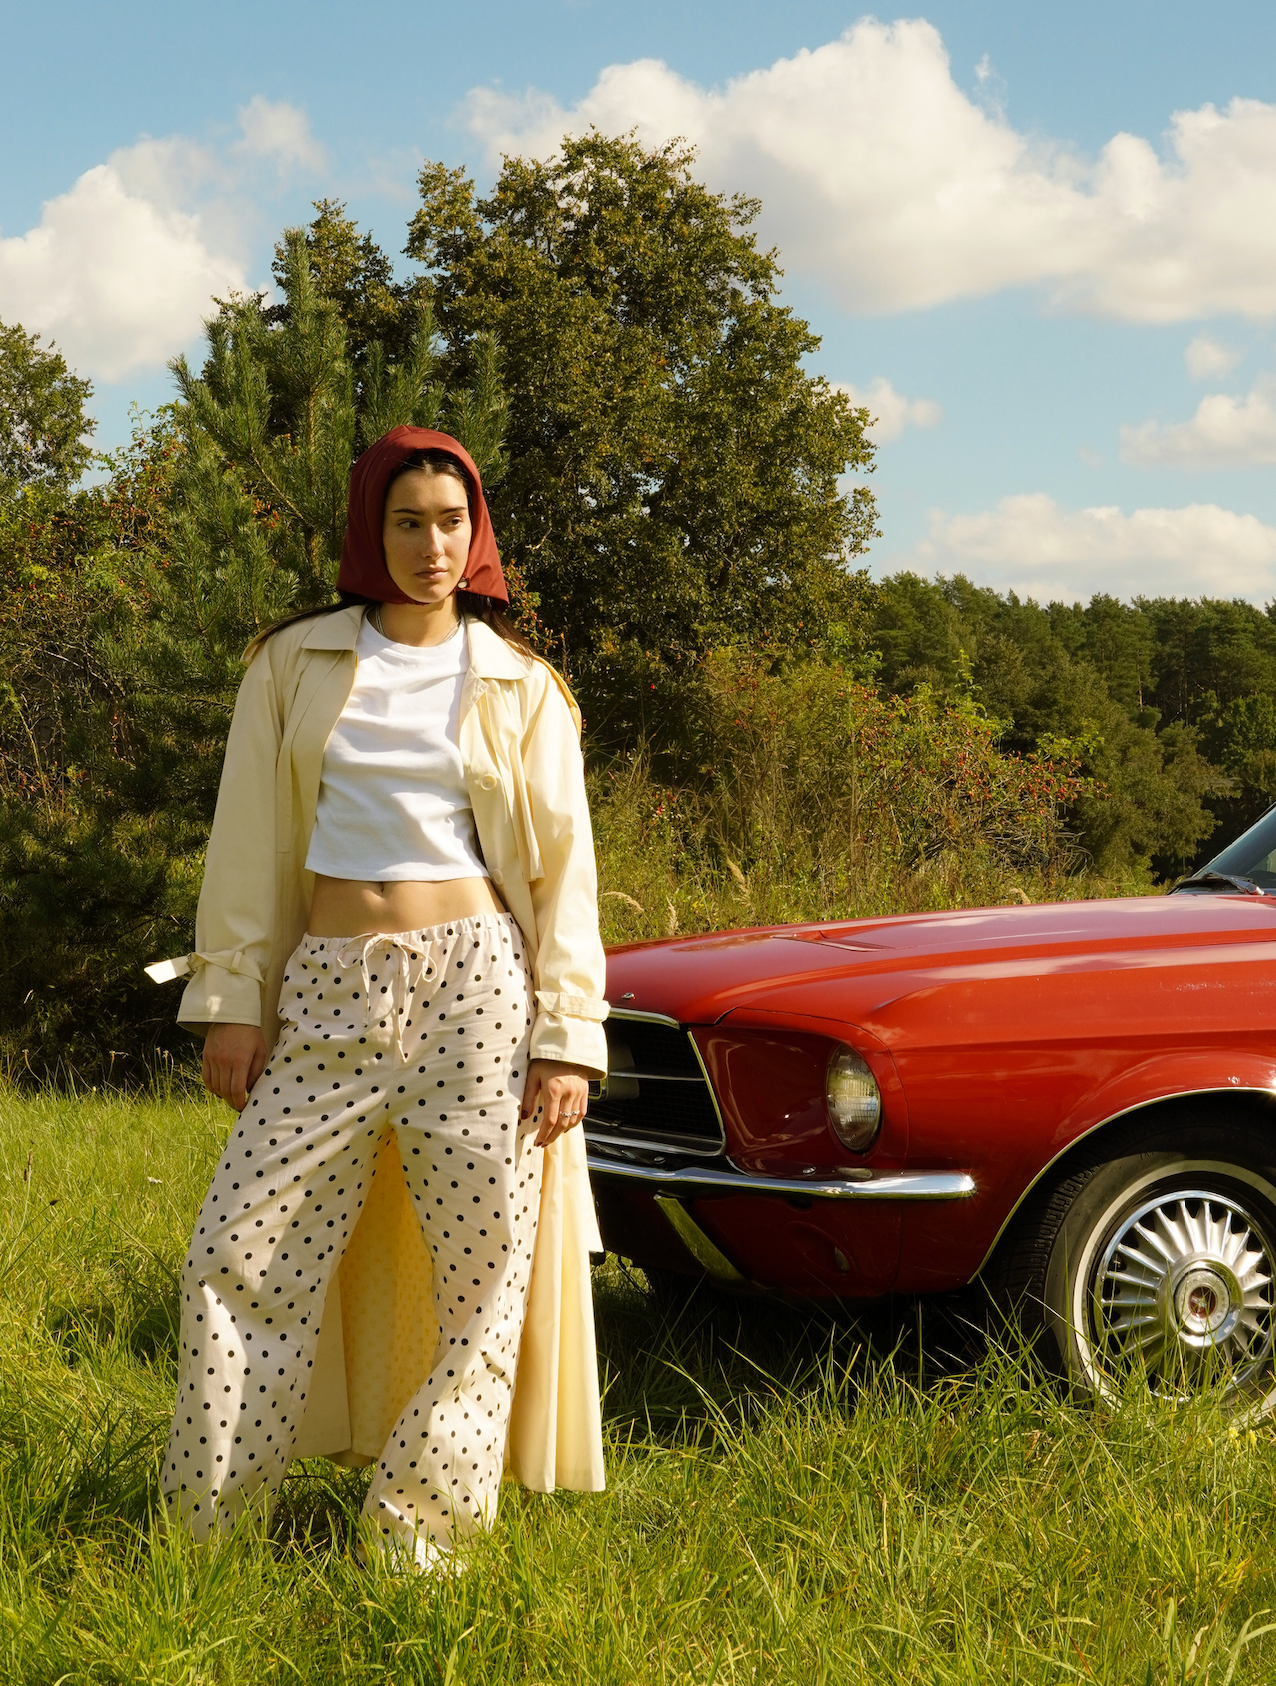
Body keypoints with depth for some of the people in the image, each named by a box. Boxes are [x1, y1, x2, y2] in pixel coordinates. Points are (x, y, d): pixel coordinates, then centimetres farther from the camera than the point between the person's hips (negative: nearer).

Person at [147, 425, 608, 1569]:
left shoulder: (519, 687, 8)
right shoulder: (294, 664, 10)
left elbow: (564, 868, 6)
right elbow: (251, 845, 9)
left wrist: (567, 1038, -3)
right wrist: (231, 1000, 2)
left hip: (472, 983, -1)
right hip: (327, 994, 1)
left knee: (486, 1270, -2)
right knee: (239, 1258, -3)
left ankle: (422, 1531, 10)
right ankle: (206, 1535, 9)